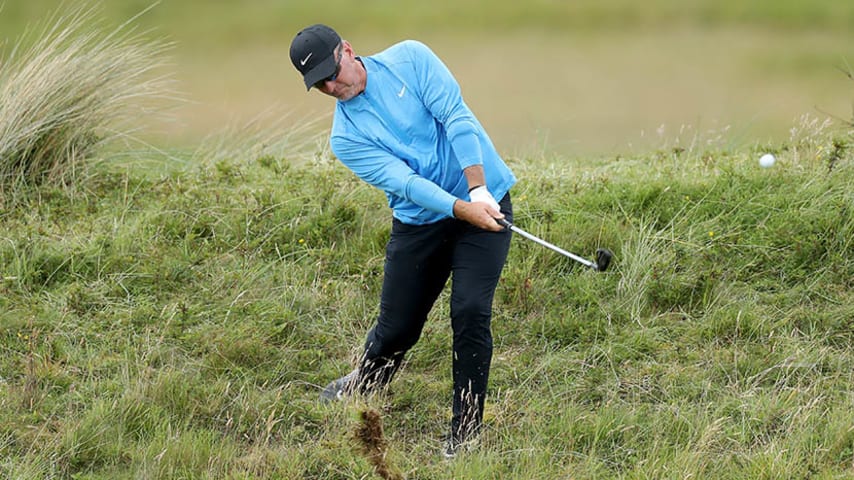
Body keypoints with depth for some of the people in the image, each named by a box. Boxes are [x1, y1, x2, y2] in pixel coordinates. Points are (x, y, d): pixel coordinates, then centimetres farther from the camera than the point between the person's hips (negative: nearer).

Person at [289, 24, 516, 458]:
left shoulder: (409, 59, -4)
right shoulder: (346, 138, -2)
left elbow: (455, 117, -12)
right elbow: (403, 182, -15)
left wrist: (479, 190, -23)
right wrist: (461, 209, -30)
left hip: (484, 200, -2)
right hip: (419, 222, 2)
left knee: (470, 313, -16)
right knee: (397, 327, 6)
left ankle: (466, 431, -5)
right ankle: (363, 386, 39)